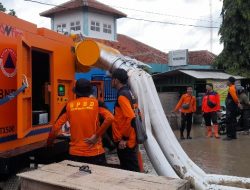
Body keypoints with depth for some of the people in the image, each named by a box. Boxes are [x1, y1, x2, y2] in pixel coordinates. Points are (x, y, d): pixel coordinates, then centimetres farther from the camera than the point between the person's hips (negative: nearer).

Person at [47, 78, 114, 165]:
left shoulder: (69, 105, 2)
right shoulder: (96, 103, -1)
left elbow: (56, 127, 3)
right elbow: (110, 118, -16)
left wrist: (48, 144, 18)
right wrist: (96, 136, -8)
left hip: (75, 153, 2)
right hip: (95, 152, -1)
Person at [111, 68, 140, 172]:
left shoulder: (122, 95, -16)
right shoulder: (128, 93, 12)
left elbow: (131, 118, -26)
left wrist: (124, 139, -19)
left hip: (125, 142, -9)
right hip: (130, 140, 9)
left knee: (129, 170, -1)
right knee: (132, 168, 16)